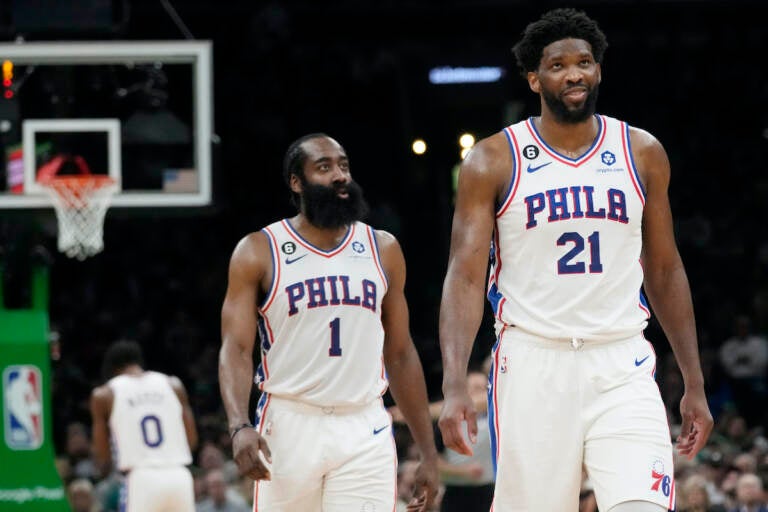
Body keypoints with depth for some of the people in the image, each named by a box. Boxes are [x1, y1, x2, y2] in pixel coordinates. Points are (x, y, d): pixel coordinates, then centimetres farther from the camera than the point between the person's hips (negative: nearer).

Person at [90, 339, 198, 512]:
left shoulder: (104, 395, 5)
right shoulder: (174, 385, 11)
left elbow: (103, 458, 7)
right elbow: (192, 440, 11)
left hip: (141, 480, -3)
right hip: (179, 477, 3)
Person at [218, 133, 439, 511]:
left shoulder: (383, 250, 11)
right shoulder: (258, 252, 1)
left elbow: (400, 355, 15)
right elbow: (236, 349, -7)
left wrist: (428, 452, 11)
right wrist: (240, 426, -25)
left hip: (365, 432, 2)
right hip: (289, 426, -2)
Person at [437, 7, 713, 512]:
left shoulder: (643, 153, 8)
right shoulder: (494, 160, 0)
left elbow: (665, 271, 15)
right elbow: (465, 276, -6)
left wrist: (694, 384, 11)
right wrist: (455, 386, -19)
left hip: (623, 367, 1)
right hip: (534, 362, -1)